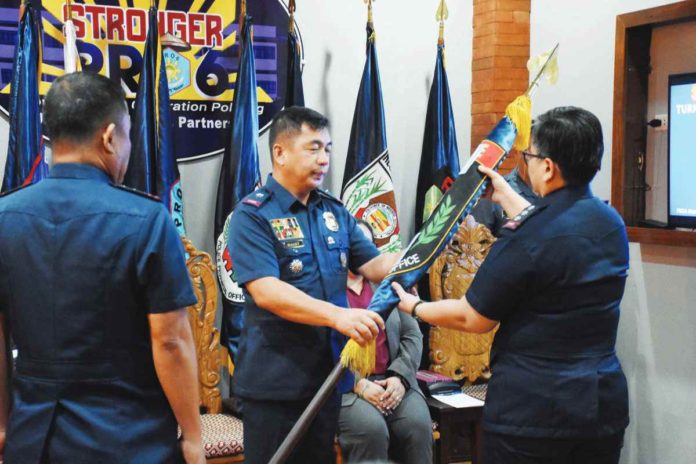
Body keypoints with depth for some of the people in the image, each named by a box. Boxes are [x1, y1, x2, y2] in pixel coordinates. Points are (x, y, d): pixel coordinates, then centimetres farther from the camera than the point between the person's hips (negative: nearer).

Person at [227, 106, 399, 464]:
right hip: (274, 381, -6)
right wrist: (337, 316, -34)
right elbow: (266, 292, -24)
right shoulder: (252, 215, -12)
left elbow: (374, 265, 9)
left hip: (328, 375, 6)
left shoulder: (334, 212, 9)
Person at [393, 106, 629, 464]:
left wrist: (414, 308, 9)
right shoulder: (612, 223, 1)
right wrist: (504, 194, 33)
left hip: (531, 413, -6)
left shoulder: (524, 242, -21)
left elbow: (473, 319, -9)